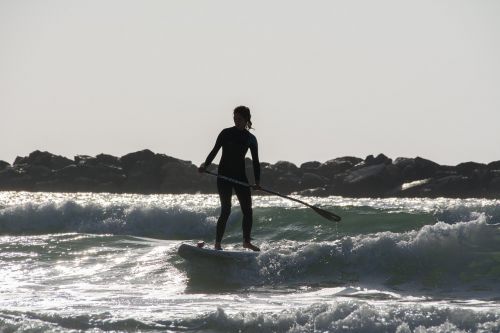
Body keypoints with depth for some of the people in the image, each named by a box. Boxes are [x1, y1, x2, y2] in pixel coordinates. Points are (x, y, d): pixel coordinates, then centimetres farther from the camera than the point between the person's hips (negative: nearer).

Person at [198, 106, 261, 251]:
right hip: (224, 175, -4)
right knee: (226, 210, -12)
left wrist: (257, 181, -2)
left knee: (247, 209, 1)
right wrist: (205, 164, -22)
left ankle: (246, 241, 16)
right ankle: (217, 243, -8)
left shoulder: (250, 138, 7)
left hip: (240, 176, 4)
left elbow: (255, 161, 7)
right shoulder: (226, 133, -2)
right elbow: (215, 151, -5)